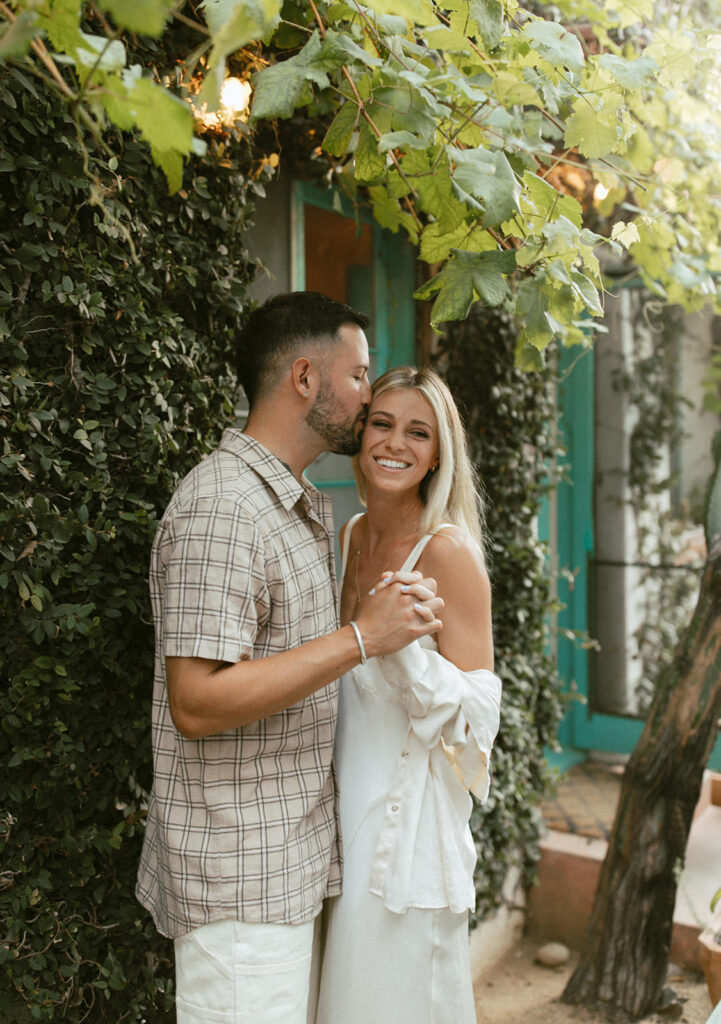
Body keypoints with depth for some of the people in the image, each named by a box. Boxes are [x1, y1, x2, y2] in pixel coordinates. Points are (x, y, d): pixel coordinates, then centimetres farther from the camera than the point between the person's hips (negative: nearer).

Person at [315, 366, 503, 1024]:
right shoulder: (353, 536, 5)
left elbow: (475, 712, -18)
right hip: (348, 806, 7)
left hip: (409, 818, -7)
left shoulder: (448, 553, -17)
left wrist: (403, 642, -31)